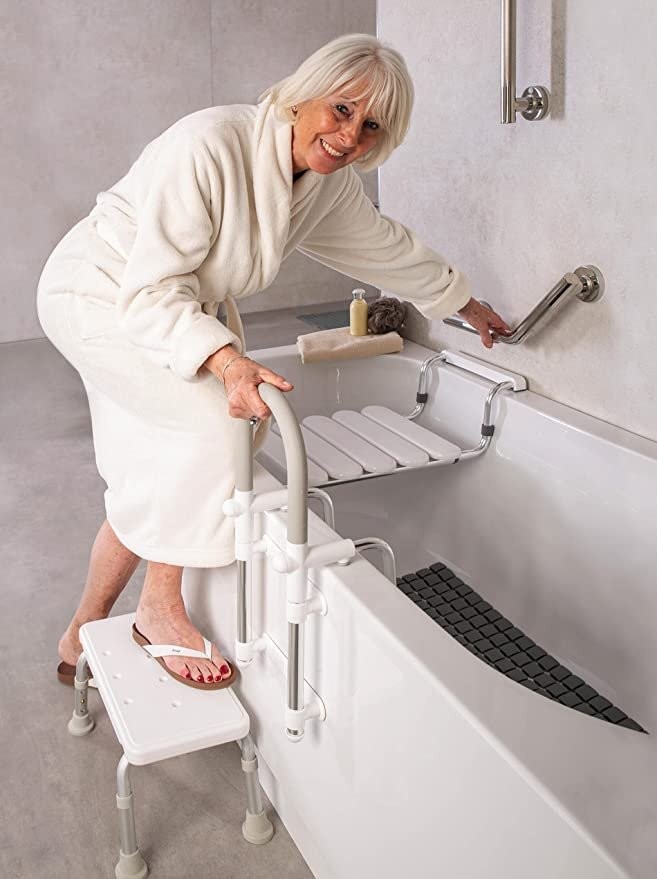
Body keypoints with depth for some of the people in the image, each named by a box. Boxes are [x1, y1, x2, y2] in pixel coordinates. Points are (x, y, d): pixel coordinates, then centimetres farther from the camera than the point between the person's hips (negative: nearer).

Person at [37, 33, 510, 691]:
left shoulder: (331, 181, -8)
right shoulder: (209, 145, -32)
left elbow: (387, 247, 10)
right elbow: (152, 289, -32)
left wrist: (466, 304, 21)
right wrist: (225, 360, -48)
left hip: (175, 310, 8)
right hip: (98, 294, -7)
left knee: (147, 493, 8)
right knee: (223, 417, -27)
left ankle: (81, 639, 27)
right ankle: (160, 610, -10)